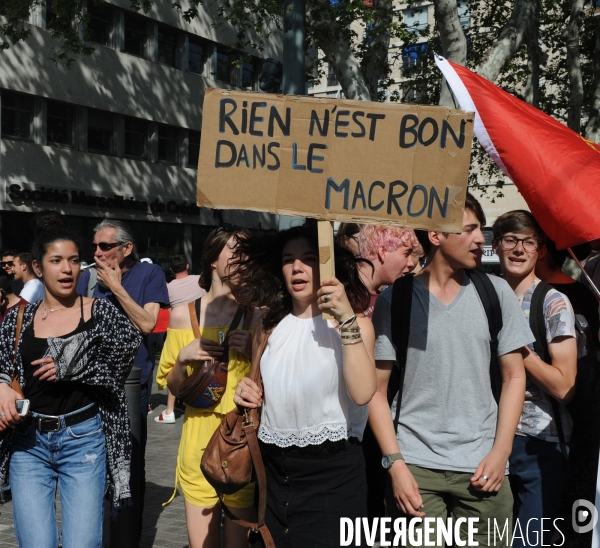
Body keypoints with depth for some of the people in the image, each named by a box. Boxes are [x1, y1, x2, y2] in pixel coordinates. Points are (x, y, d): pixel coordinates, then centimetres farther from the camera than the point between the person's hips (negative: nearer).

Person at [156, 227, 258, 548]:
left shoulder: (258, 314, -1)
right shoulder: (186, 313, 3)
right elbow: (173, 387, 10)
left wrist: (255, 350, -11)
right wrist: (183, 357, -8)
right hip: (198, 437, 2)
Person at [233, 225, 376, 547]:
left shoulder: (354, 324, -6)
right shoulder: (270, 327, 7)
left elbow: (362, 393, -23)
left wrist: (347, 319, -24)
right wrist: (248, 395, -2)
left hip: (332, 473, -4)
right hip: (273, 470, 5)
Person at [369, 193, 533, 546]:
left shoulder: (496, 292, 4)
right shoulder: (394, 299, -2)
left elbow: (514, 376, 7)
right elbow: (376, 390, -1)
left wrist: (500, 452, -2)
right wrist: (395, 464, -8)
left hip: (481, 467, 2)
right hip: (415, 466, -2)